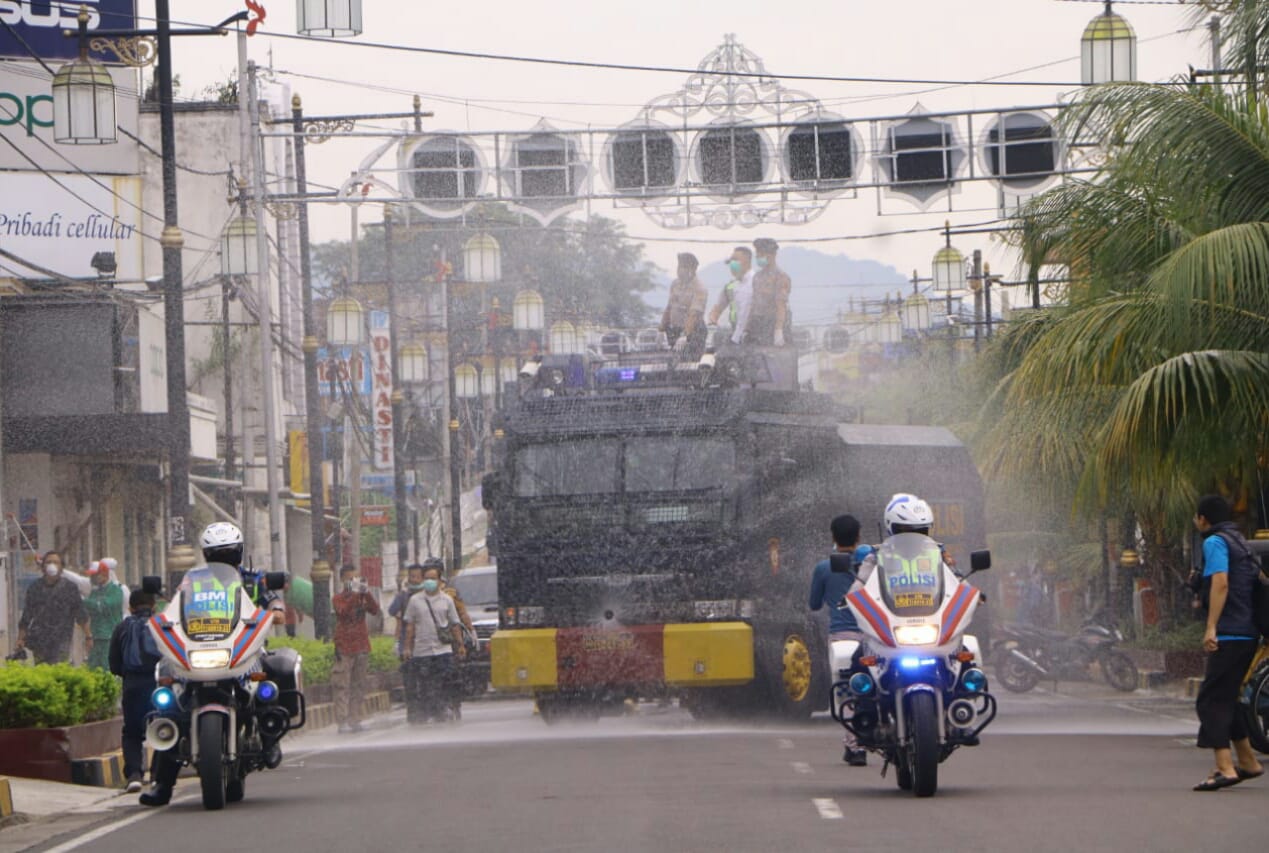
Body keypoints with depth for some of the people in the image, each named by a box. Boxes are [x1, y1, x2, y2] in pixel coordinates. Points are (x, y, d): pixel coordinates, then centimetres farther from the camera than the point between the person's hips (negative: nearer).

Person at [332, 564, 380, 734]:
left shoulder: (362, 597, 11)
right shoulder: (338, 598, -1)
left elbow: (375, 610, -3)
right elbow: (343, 611, -21)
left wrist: (367, 593, -15)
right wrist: (353, 593, -25)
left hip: (362, 647, 5)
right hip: (344, 648, -5)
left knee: (358, 686, 7)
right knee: (342, 687, -8)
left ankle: (355, 720, 11)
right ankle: (343, 722, -10)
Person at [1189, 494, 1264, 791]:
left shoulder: (1215, 542, -8)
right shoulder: (1240, 542, 20)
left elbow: (1220, 583, -19)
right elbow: (1258, 579, 25)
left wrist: (1211, 628, -23)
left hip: (1229, 634, -9)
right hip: (1248, 633, 9)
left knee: (1212, 701, -10)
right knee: (1225, 700, 18)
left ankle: (1225, 768, -19)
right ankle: (1248, 762, 22)